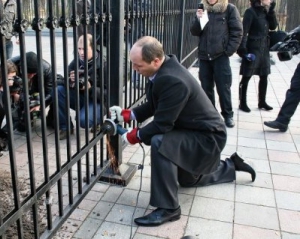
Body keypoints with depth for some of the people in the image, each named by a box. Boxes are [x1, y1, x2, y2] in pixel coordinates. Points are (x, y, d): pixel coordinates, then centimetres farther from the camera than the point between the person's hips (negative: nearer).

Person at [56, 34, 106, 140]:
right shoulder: (76, 62, -2)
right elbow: (66, 83, -1)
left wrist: (90, 89, -33)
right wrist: (70, 81, -25)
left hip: (96, 101, -5)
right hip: (80, 97, 5)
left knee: (84, 121, -32)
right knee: (58, 90, -19)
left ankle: (98, 119, 6)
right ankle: (66, 127, -10)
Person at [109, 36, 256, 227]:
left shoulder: (172, 80, -35)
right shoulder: (163, 70, -6)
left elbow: (161, 125, -32)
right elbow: (153, 106, 6)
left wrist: (135, 136, -16)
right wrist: (128, 115, -5)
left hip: (207, 138, -10)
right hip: (194, 132, 10)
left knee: (159, 143, -35)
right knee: (187, 179, 29)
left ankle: (168, 207, -21)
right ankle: (231, 166, 45)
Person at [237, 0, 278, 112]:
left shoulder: (265, 11, 11)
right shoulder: (251, 11, -10)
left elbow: (273, 26, 8)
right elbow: (244, 31, -15)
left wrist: (271, 10, -2)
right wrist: (243, 49, -22)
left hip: (264, 49, 8)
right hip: (252, 49, -8)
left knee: (264, 76, 13)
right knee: (246, 78, 1)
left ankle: (262, 102, 26)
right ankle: (242, 103, 12)